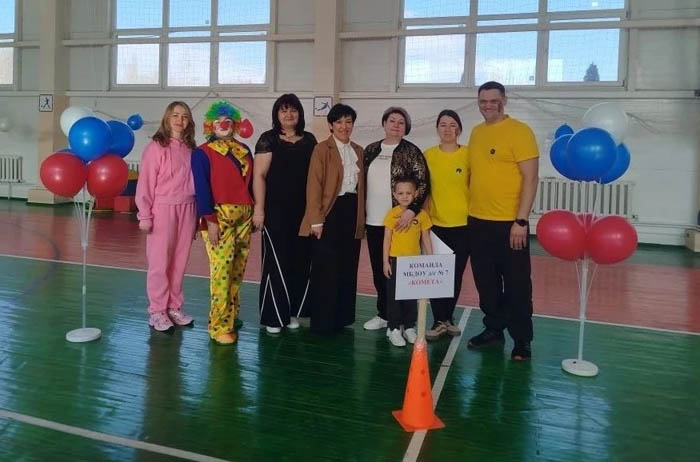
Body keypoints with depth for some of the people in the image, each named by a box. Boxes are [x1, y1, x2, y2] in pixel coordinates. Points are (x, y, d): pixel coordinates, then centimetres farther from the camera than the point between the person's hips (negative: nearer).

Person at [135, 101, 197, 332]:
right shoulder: (156, 147, -6)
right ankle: (157, 311, 13)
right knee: (160, 262, 3)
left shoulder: (190, 149, 9)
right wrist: (145, 215, -9)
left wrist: (197, 215, 10)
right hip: (163, 209, -4)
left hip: (187, 209, 5)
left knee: (179, 261, 10)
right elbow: (145, 183, -7)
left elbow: (196, 181, 10)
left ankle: (174, 307, 21)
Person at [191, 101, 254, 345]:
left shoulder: (244, 150, 15)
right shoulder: (203, 153, -2)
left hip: (244, 217, 6)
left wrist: (255, 212, 11)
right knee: (221, 271, -9)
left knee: (237, 271, 11)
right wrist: (210, 220, -16)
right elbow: (202, 189, -9)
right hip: (219, 217, -6)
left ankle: (231, 316, 24)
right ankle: (219, 326, -2)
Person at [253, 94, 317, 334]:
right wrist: (259, 208, -14)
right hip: (276, 210, -4)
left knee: (301, 261, 7)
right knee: (277, 262, 0)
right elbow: (259, 175, -6)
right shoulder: (268, 139, -1)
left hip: (304, 210, 4)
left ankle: (293, 311, 21)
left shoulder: (309, 140, 11)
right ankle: (273, 315, 10)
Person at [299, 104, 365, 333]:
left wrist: (361, 218, 8)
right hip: (330, 211, -6)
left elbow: (361, 186, 14)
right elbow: (314, 186, -9)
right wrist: (316, 220, -15)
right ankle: (323, 321, 8)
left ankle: (342, 316, 22)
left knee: (348, 268, 10)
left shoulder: (358, 151, 14)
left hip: (352, 212, 6)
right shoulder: (322, 149, -4)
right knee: (326, 269, -2)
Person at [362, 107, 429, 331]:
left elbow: (423, 184, -9)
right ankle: (383, 313, 25)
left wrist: (411, 210, -21)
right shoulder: (370, 150, 10)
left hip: (400, 221, -4)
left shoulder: (411, 152, -3)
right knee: (378, 270, 11)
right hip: (374, 221, 5)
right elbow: (363, 182, 15)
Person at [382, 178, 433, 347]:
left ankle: (409, 328, 23)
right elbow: (387, 239, -3)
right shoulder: (392, 214, -5)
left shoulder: (421, 214, -1)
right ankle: (394, 329, 14)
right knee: (394, 295, 5)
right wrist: (385, 262, -6)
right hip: (395, 260, -2)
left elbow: (426, 239, 5)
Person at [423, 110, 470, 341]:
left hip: (462, 225, -1)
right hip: (436, 224, 1)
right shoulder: (428, 155, 3)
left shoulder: (468, 154, -3)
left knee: (456, 274, 9)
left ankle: (448, 318, 25)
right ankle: (439, 321, 13)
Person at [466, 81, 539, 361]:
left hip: (509, 223, -6)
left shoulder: (520, 131, -9)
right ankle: (493, 329, 29)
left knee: (516, 286, 4)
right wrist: (471, 208, 13)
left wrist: (521, 221, -17)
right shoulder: (476, 133, 11)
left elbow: (530, 179, -13)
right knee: (486, 283, 14)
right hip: (478, 222, 6)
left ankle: (522, 340, 16)